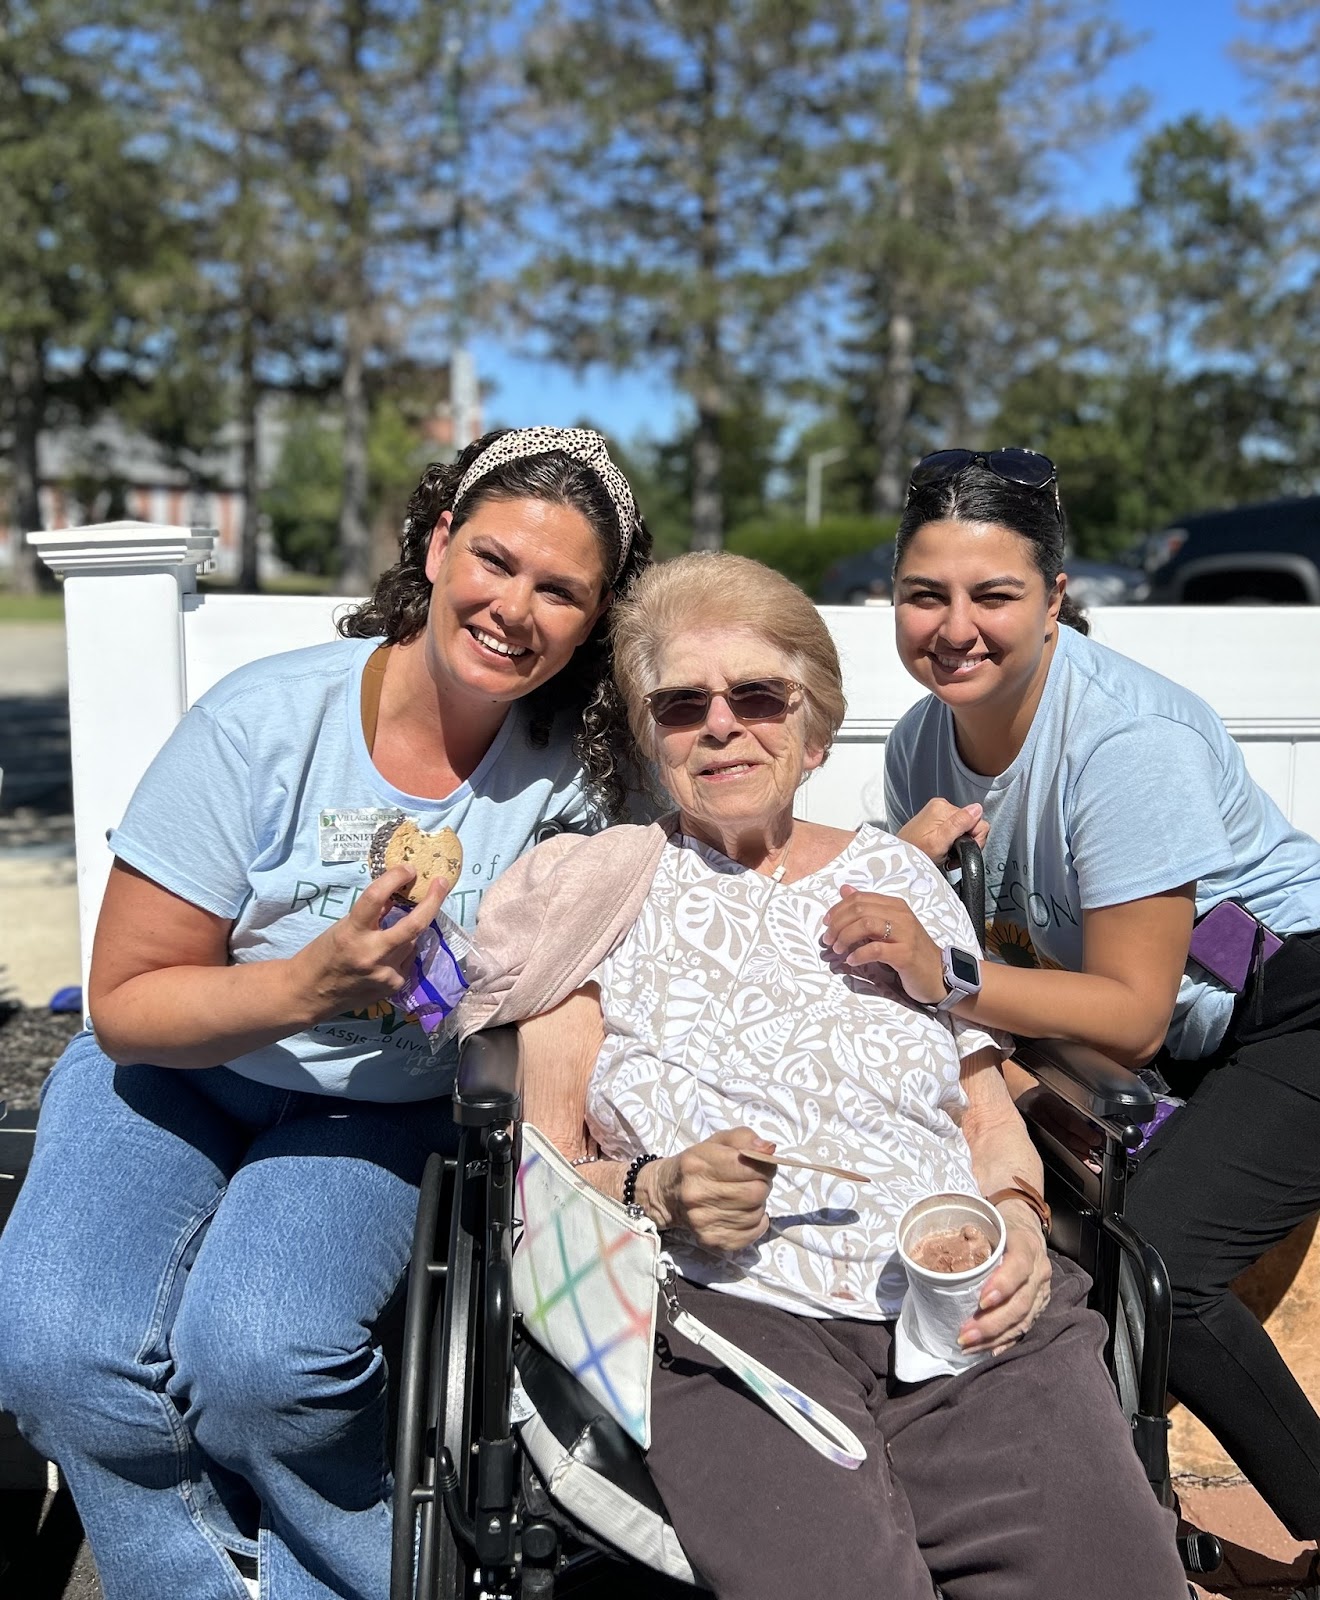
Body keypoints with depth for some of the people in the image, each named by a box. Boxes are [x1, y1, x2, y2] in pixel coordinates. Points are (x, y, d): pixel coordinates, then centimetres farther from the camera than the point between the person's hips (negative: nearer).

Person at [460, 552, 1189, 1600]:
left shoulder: (894, 873, 19)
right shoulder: (604, 887, 11)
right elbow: (540, 1162, 9)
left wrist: (1017, 1218, 0)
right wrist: (653, 1191, -11)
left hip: (969, 1321, 3)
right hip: (726, 1316, -3)